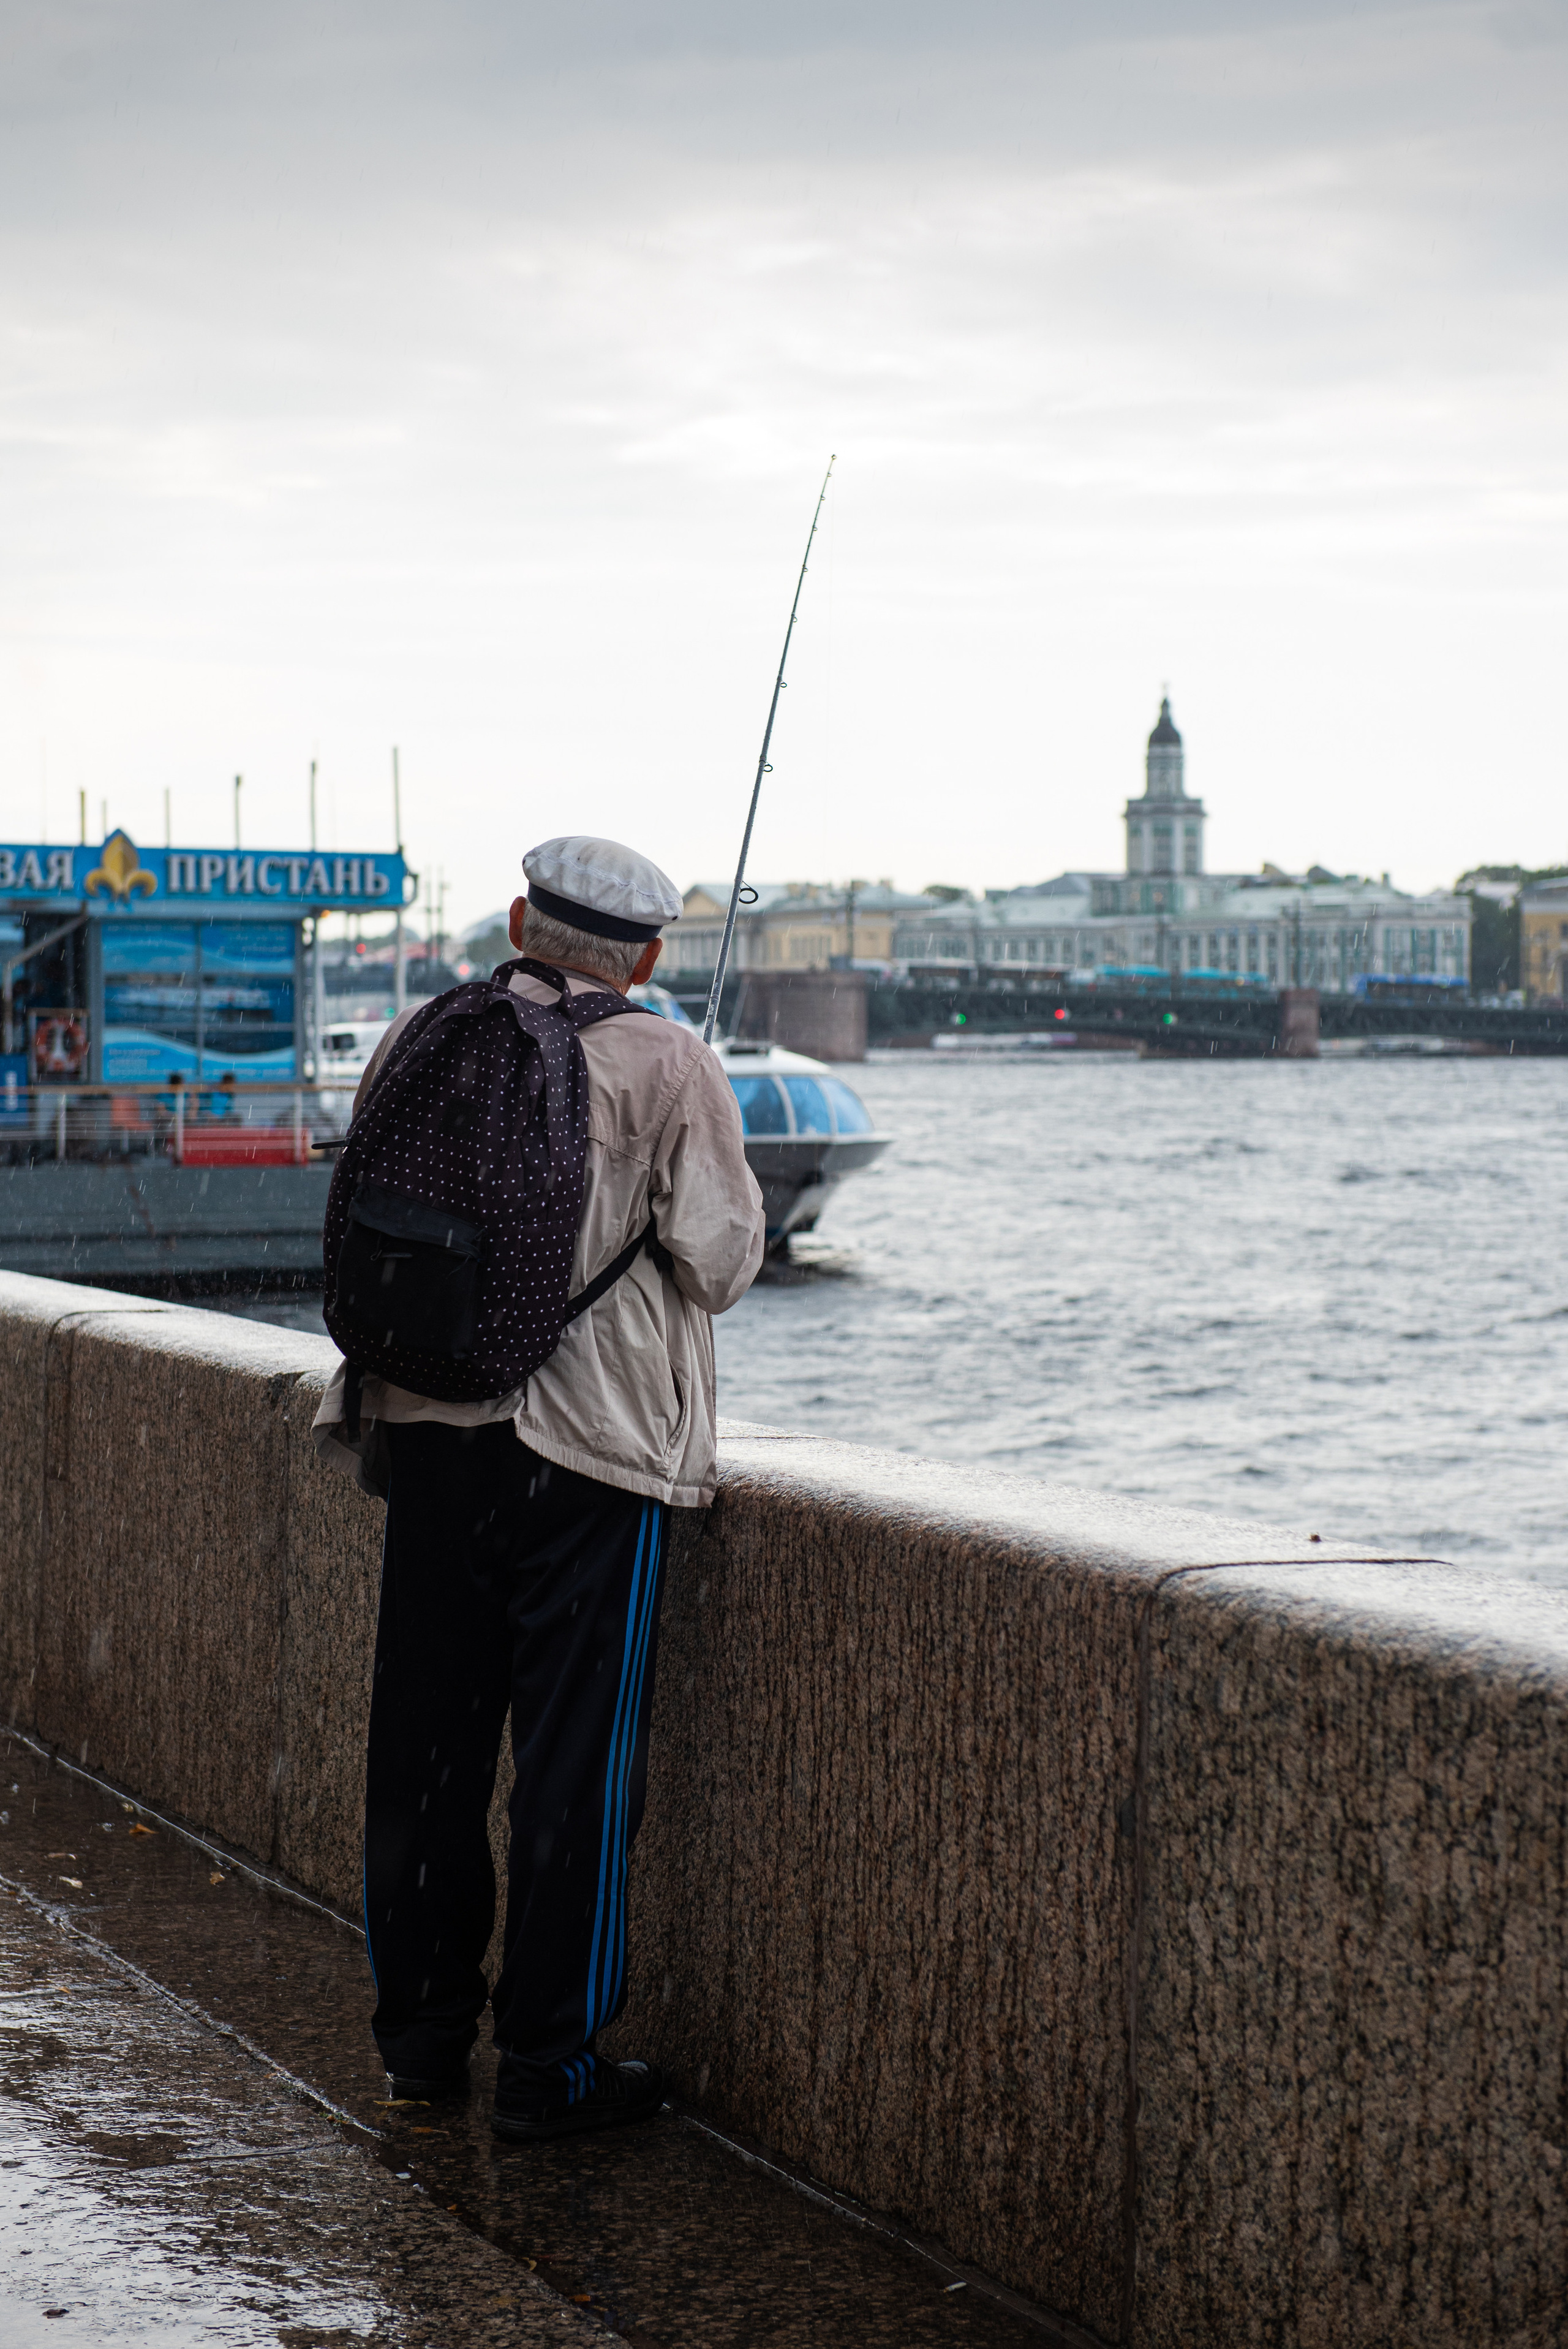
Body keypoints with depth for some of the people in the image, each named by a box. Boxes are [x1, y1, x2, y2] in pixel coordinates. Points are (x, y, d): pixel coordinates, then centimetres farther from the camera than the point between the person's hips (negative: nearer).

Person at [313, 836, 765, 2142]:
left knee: (426, 1739, 14)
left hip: (427, 1431, 5)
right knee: (577, 1762, 2)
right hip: (593, 1446, -4)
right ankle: (549, 2068, 6)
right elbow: (720, 1260, -8)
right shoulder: (666, 1066, -7)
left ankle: (422, 2032, 24)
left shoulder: (421, 1039, 5)